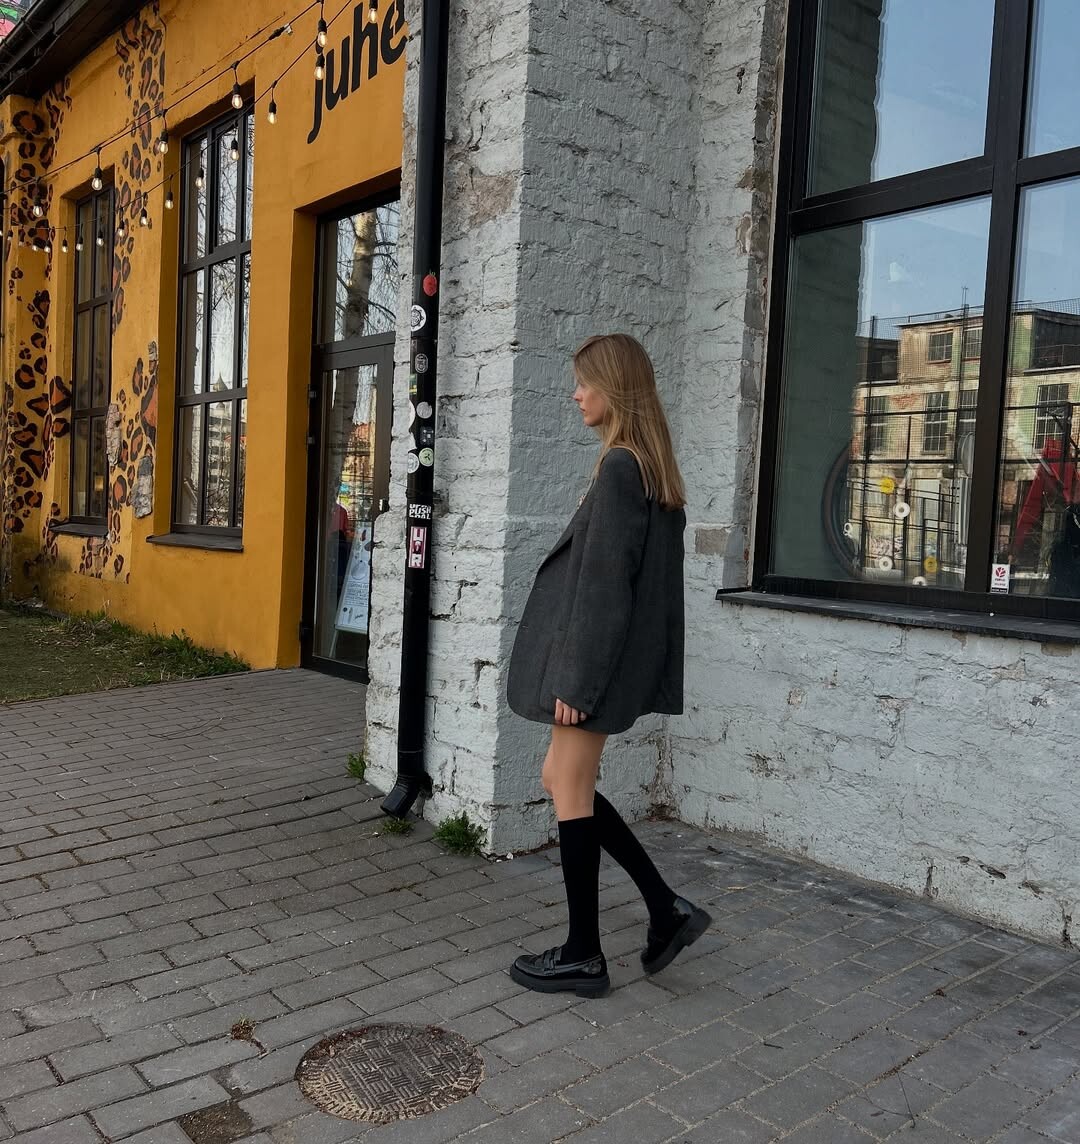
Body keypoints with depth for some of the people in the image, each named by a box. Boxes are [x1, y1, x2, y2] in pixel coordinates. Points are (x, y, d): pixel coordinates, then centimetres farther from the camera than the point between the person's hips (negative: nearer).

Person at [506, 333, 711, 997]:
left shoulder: (620, 466, -16)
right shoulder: (654, 467, 12)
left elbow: (602, 579, -20)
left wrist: (574, 679, -17)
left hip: (600, 651, -9)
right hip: (627, 651, 9)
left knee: (571, 792, 2)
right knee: (564, 781, 16)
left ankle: (583, 955, 16)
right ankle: (667, 908, 19)